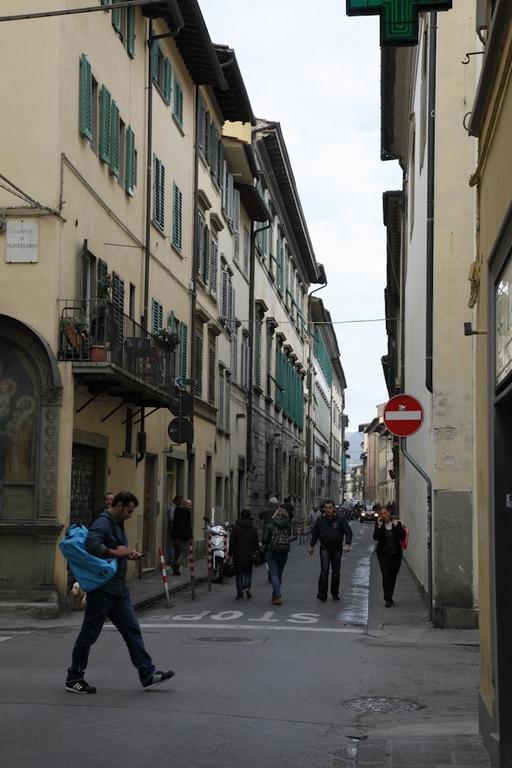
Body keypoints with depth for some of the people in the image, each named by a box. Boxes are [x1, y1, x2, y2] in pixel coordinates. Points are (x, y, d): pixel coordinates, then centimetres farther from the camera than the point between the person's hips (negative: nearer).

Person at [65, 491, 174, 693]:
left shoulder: (117, 524, 16)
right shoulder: (103, 523, -15)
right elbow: (92, 545, -33)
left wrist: (128, 554, 8)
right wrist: (115, 553, -21)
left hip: (118, 589, 10)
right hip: (102, 588, -10)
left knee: (132, 630, 7)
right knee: (89, 634, 1)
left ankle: (148, 674, 9)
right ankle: (74, 679, 12)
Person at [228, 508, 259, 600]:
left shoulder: (236, 528, -7)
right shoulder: (253, 529, 0)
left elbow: (232, 542, -8)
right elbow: (256, 543, 6)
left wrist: (230, 553, 1)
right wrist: (255, 551, 24)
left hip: (238, 555, -2)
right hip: (249, 555, 2)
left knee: (239, 574, 8)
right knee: (248, 573, 15)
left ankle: (240, 593, 7)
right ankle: (247, 587, -9)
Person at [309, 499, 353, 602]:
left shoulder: (340, 518, -5)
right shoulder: (320, 519, 1)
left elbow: (348, 531, -7)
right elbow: (314, 533, 13)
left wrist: (348, 544, -20)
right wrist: (312, 546, 16)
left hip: (337, 548, 0)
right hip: (325, 548, 0)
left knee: (336, 572, 9)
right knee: (324, 570, -13)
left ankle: (335, 593, 22)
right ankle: (322, 593, -15)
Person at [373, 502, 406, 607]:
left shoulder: (397, 522, -1)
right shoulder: (379, 523, -1)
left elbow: (402, 537, -9)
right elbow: (376, 537, -12)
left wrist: (396, 526, -17)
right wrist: (379, 526, -20)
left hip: (396, 553, 2)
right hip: (384, 554, -2)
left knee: (393, 576, 11)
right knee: (386, 575, -13)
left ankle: (389, 597, 27)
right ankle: (388, 599, -11)